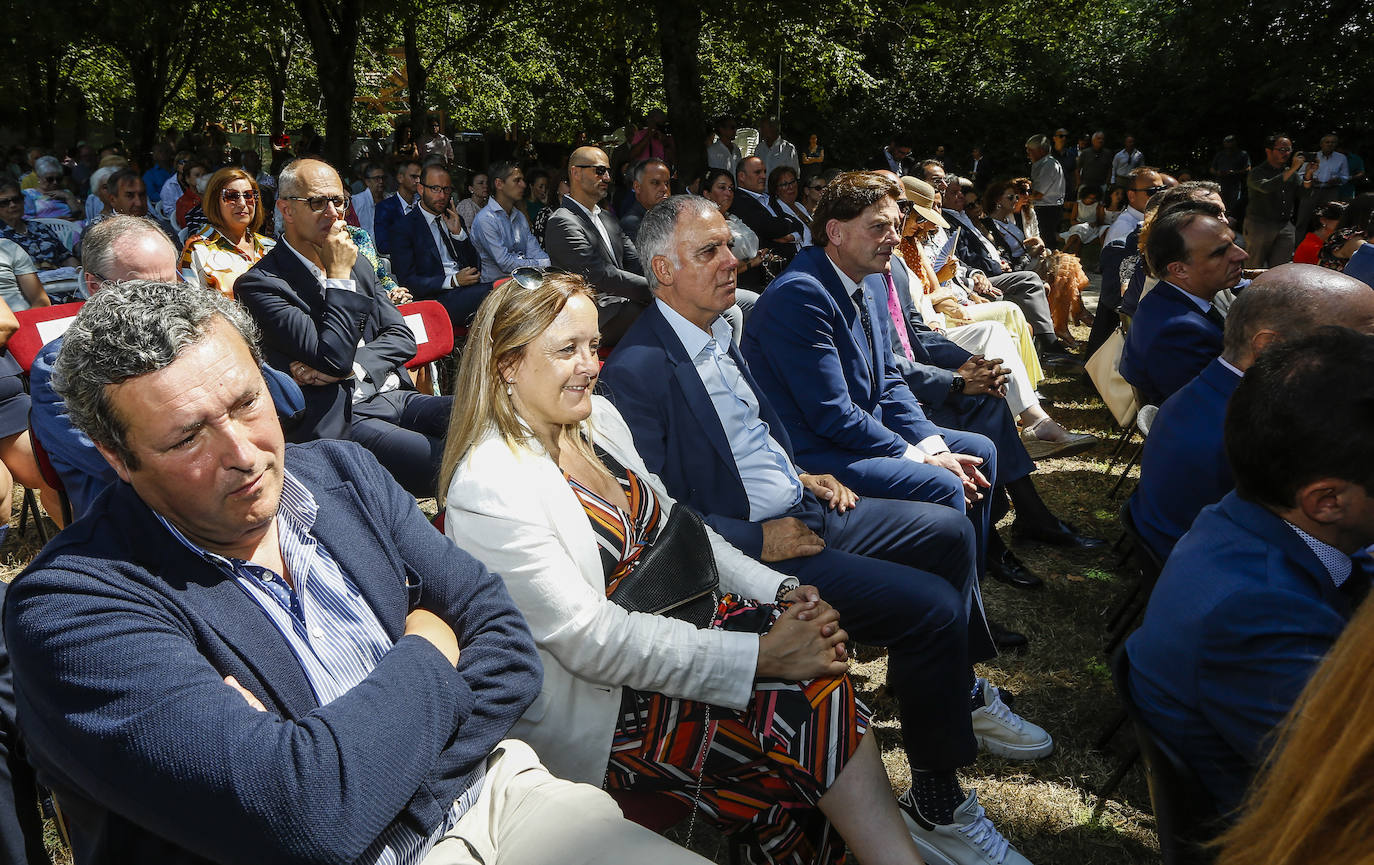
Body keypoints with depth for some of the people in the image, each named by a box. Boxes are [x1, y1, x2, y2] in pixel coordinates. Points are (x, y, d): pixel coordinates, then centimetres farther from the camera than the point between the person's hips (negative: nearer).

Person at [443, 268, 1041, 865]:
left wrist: (778, 591, -4)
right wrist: (762, 655, -25)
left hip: (664, 626, 7)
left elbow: (670, 527, 11)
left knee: (811, 661, -17)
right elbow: (594, 643, -23)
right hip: (594, 707, -7)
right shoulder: (488, 491, -20)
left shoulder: (596, 418, 5)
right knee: (799, 694, -20)